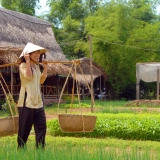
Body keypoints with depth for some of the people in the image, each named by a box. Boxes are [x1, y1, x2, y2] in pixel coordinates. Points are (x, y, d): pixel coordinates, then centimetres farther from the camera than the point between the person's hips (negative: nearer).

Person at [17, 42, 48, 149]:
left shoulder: (36, 66, 16)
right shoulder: (23, 65, -7)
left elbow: (41, 81, 20)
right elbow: (29, 76, -25)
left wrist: (45, 68, 12)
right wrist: (28, 61, -20)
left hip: (38, 102, 8)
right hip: (26, 102, -8)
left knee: (41, 128, 5)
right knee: (24, 129, -1)